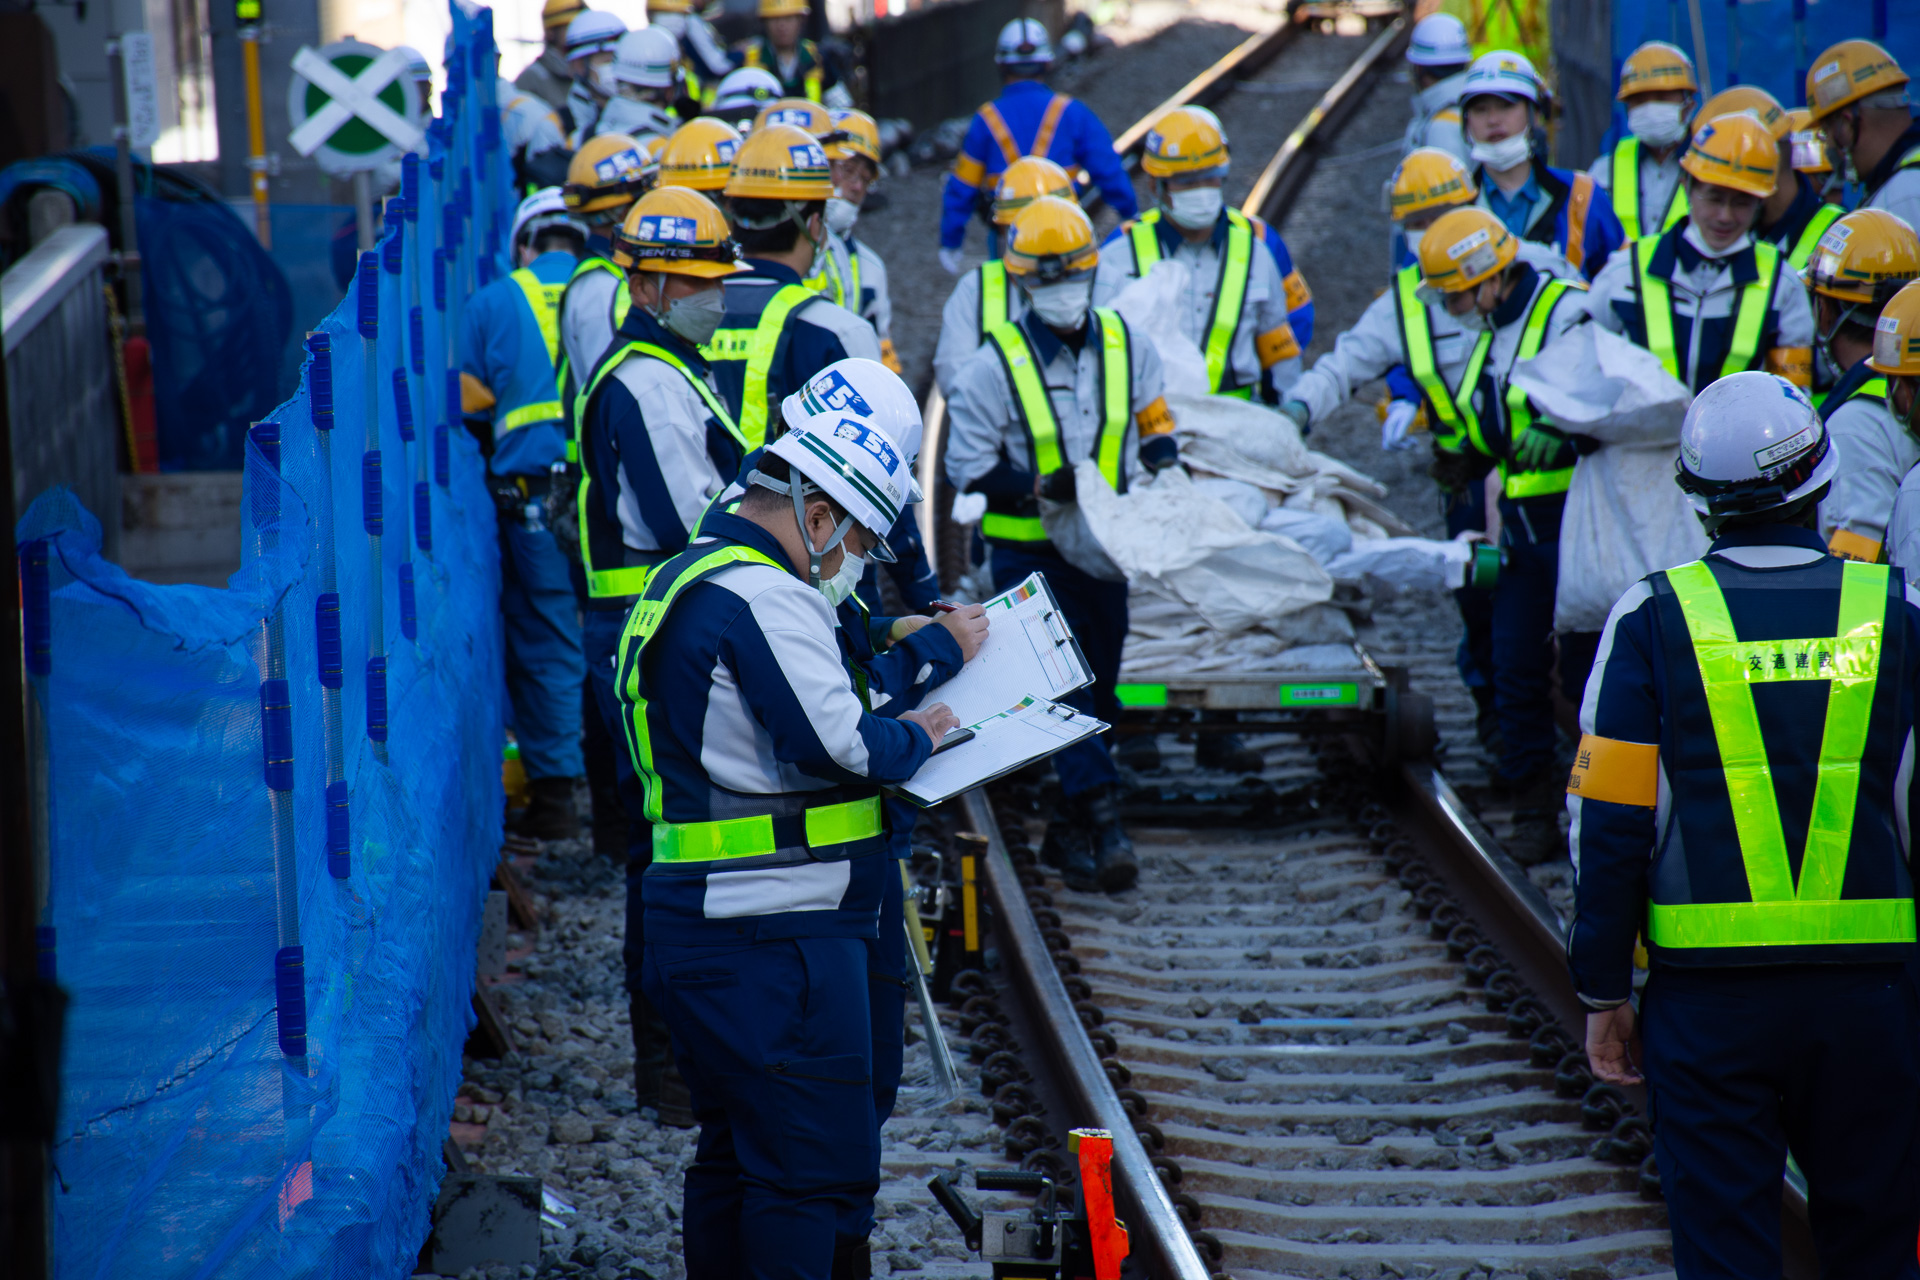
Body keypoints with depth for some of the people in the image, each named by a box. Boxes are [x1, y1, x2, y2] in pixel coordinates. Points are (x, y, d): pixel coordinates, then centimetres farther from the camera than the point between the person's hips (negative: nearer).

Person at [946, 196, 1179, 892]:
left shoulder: (1125, 347, 5)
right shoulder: (994, 366, -8)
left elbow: (1155, 426, 18)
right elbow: (967, 469, -7)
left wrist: (1165, 476, -2)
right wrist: (1040, 486, -19)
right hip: (1029, 555, -4)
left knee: (1098, 691, 9)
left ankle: (1069, 833, 21)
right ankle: (1104, 827, -21)